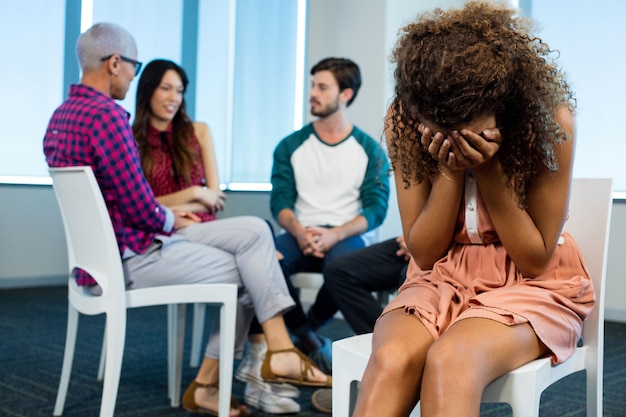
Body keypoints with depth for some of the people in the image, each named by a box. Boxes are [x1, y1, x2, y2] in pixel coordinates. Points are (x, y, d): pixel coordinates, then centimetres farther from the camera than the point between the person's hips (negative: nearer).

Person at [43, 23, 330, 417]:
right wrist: (172, 220, -1)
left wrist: (168, 215, 12)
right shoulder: (107, 114, -20)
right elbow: (140, 207, -22)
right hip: (129, 258, -9)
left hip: (108, 247, 9)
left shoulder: (63, 114, 12)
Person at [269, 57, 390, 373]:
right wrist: (299, 232, -21)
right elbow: (280, 201, 2)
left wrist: (334, 234, -21)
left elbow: (376, 209, -3)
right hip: (301, 235, 2)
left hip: (347, 237, -1)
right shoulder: (291, 146, 10)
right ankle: (308, 340, -7)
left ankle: (310, 326, -3)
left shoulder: (369, 149, 6)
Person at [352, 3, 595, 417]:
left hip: (531, 285, -1)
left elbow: (537, 259, -10)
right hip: (443, 278, 2)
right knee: (391, 359, -33)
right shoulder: (403, 121, -11)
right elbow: (424, 253, -4)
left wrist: (489, 170, -23)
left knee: (450, 359, -36)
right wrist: (449, 171, -21)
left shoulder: (549, 119, -17)